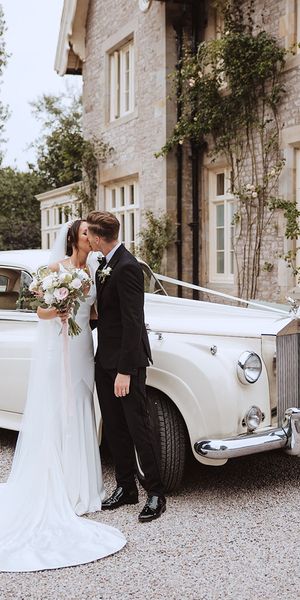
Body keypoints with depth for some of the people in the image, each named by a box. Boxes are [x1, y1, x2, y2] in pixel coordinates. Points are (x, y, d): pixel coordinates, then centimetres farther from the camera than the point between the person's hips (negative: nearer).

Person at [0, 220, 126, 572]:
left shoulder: (92, 272, 10)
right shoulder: (56, 268, -5)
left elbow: (91, 312, 13)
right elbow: (41, 312, -5)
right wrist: (60, 308, -25)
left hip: (82, 350, 5)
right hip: (56, 349, -5)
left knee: (79, 416, 7)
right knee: (54, 417, -2)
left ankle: (77, 484, 16)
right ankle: (54, 488, 6)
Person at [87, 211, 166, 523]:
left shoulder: (126, 267, -19)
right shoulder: (105, 264, 9)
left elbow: (132, 322, -22)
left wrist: (125, 371, -22)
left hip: (127, 361, -9)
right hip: (105, 359, 9)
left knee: (137, 427, -2)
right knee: (114, 427, 13)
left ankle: (155, 493, 9)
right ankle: (125, 487, 25)